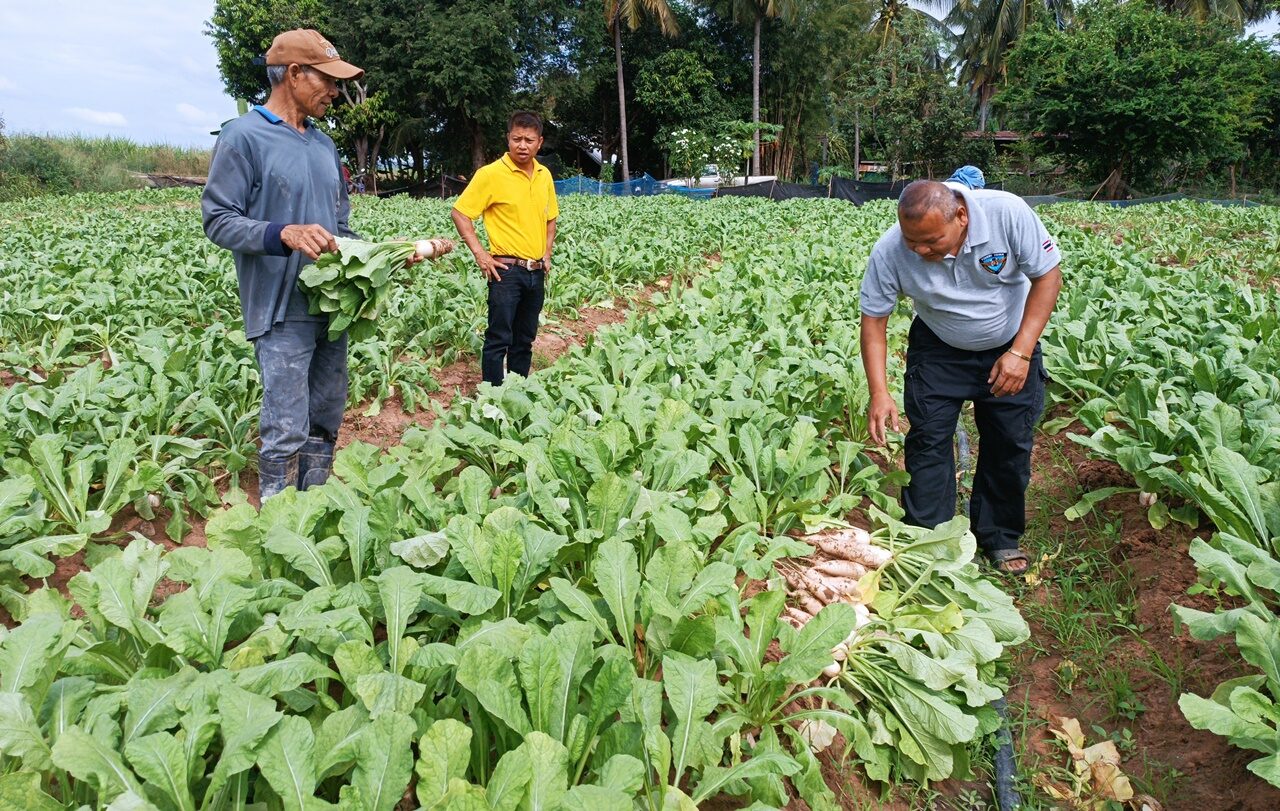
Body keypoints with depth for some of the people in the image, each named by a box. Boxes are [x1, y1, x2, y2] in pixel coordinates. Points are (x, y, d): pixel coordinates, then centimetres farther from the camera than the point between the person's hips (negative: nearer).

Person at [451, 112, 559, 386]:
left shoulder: (544, 175, 9)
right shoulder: (491, 174, -9)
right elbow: (460, 213, -7)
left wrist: (547, 253, 10)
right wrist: (480, 254, -13)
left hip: (537, 272, 6)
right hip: (506, 270, -6)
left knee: (525, 340, 14)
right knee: (499, 339, -3)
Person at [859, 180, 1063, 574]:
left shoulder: (1007, 213, -31)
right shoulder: (889, 252, -29)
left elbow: (1048, 275, -19)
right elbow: (873, 320, -19)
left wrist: (1021, 353, -25)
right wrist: (880, 393, -27)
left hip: (1011, 345, 1)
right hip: (939, 350, 0)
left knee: (1010, 441, 6)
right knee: (928, 439, -4)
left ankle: (1000, 536, 25)